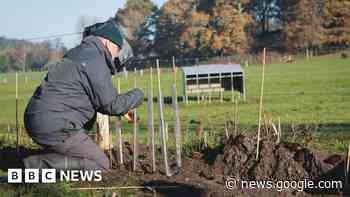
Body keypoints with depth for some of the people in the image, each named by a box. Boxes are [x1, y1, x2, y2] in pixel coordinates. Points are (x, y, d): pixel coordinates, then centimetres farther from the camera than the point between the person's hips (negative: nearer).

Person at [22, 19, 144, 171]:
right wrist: (137, 96, 9)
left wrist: (121, 109, 25)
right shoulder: (95, 61, -11)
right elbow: (111, 104, -8)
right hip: (55, 127, -10)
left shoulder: (77, 54, 20)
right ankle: (38, 164, -10)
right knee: (100, 164, -3)